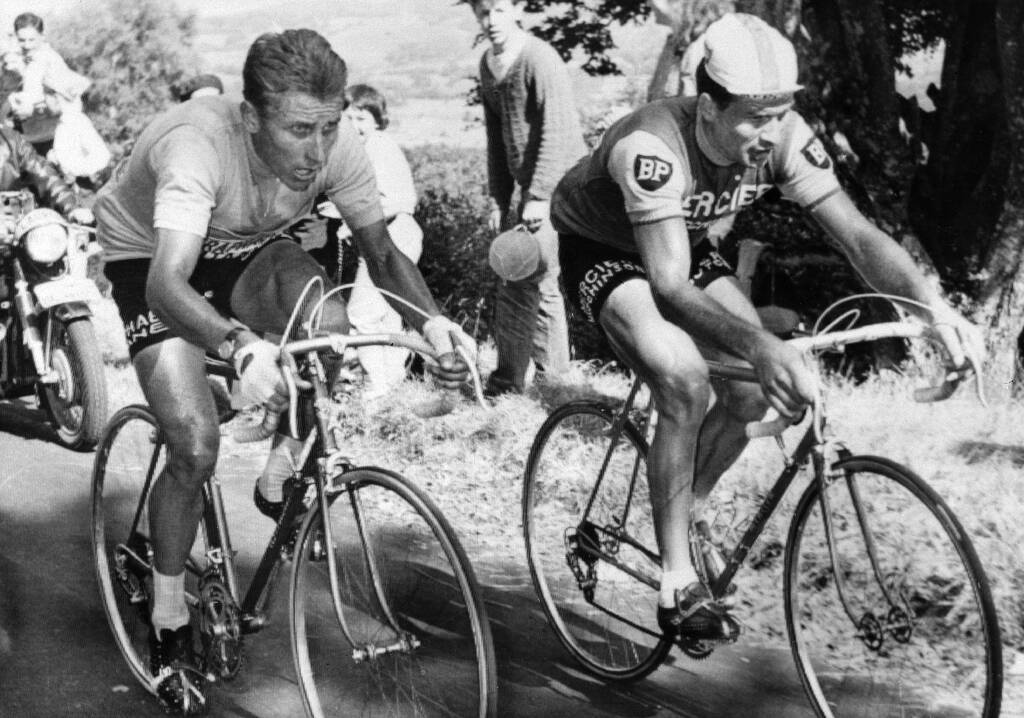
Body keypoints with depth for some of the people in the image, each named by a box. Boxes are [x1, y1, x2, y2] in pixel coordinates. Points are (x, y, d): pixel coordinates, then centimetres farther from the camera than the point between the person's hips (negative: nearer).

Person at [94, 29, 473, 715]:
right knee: (196, 448, -18)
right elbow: (168, 283, -51)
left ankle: (279, 481, -1)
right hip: (152, 257, -4)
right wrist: (240, 346, -70)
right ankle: (169, 624, 6)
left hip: (246, 249, 4)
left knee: (330, 326, -28)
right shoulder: (197, 145, -40)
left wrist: (430, 319, -35)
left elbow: (382, 250, -15)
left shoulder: (337, 145, -26)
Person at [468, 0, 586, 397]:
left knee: (522, 281, -10)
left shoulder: (540, 58, -14)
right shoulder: (487, 65, 11)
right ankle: (553, 369, 24)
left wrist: (538, 196, -22)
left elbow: (558, 132, -20)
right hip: (528, 185, 8)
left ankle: (507, 381, -4)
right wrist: (498, 198, 13)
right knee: (540, 282, 14)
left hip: (559, 183, -8)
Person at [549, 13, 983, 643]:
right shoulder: (653, 147, -39)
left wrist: (935, 307, -40)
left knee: (755, 390, -11)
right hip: (601, 250, -6)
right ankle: (677, 585, -18)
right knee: (685, 382, -29)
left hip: (686, 247, 6)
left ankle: (684, 515, 14)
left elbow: (857, 232, -24)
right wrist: (762, 346, -57)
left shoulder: (783, 139, -22)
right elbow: (670, 286, -42)